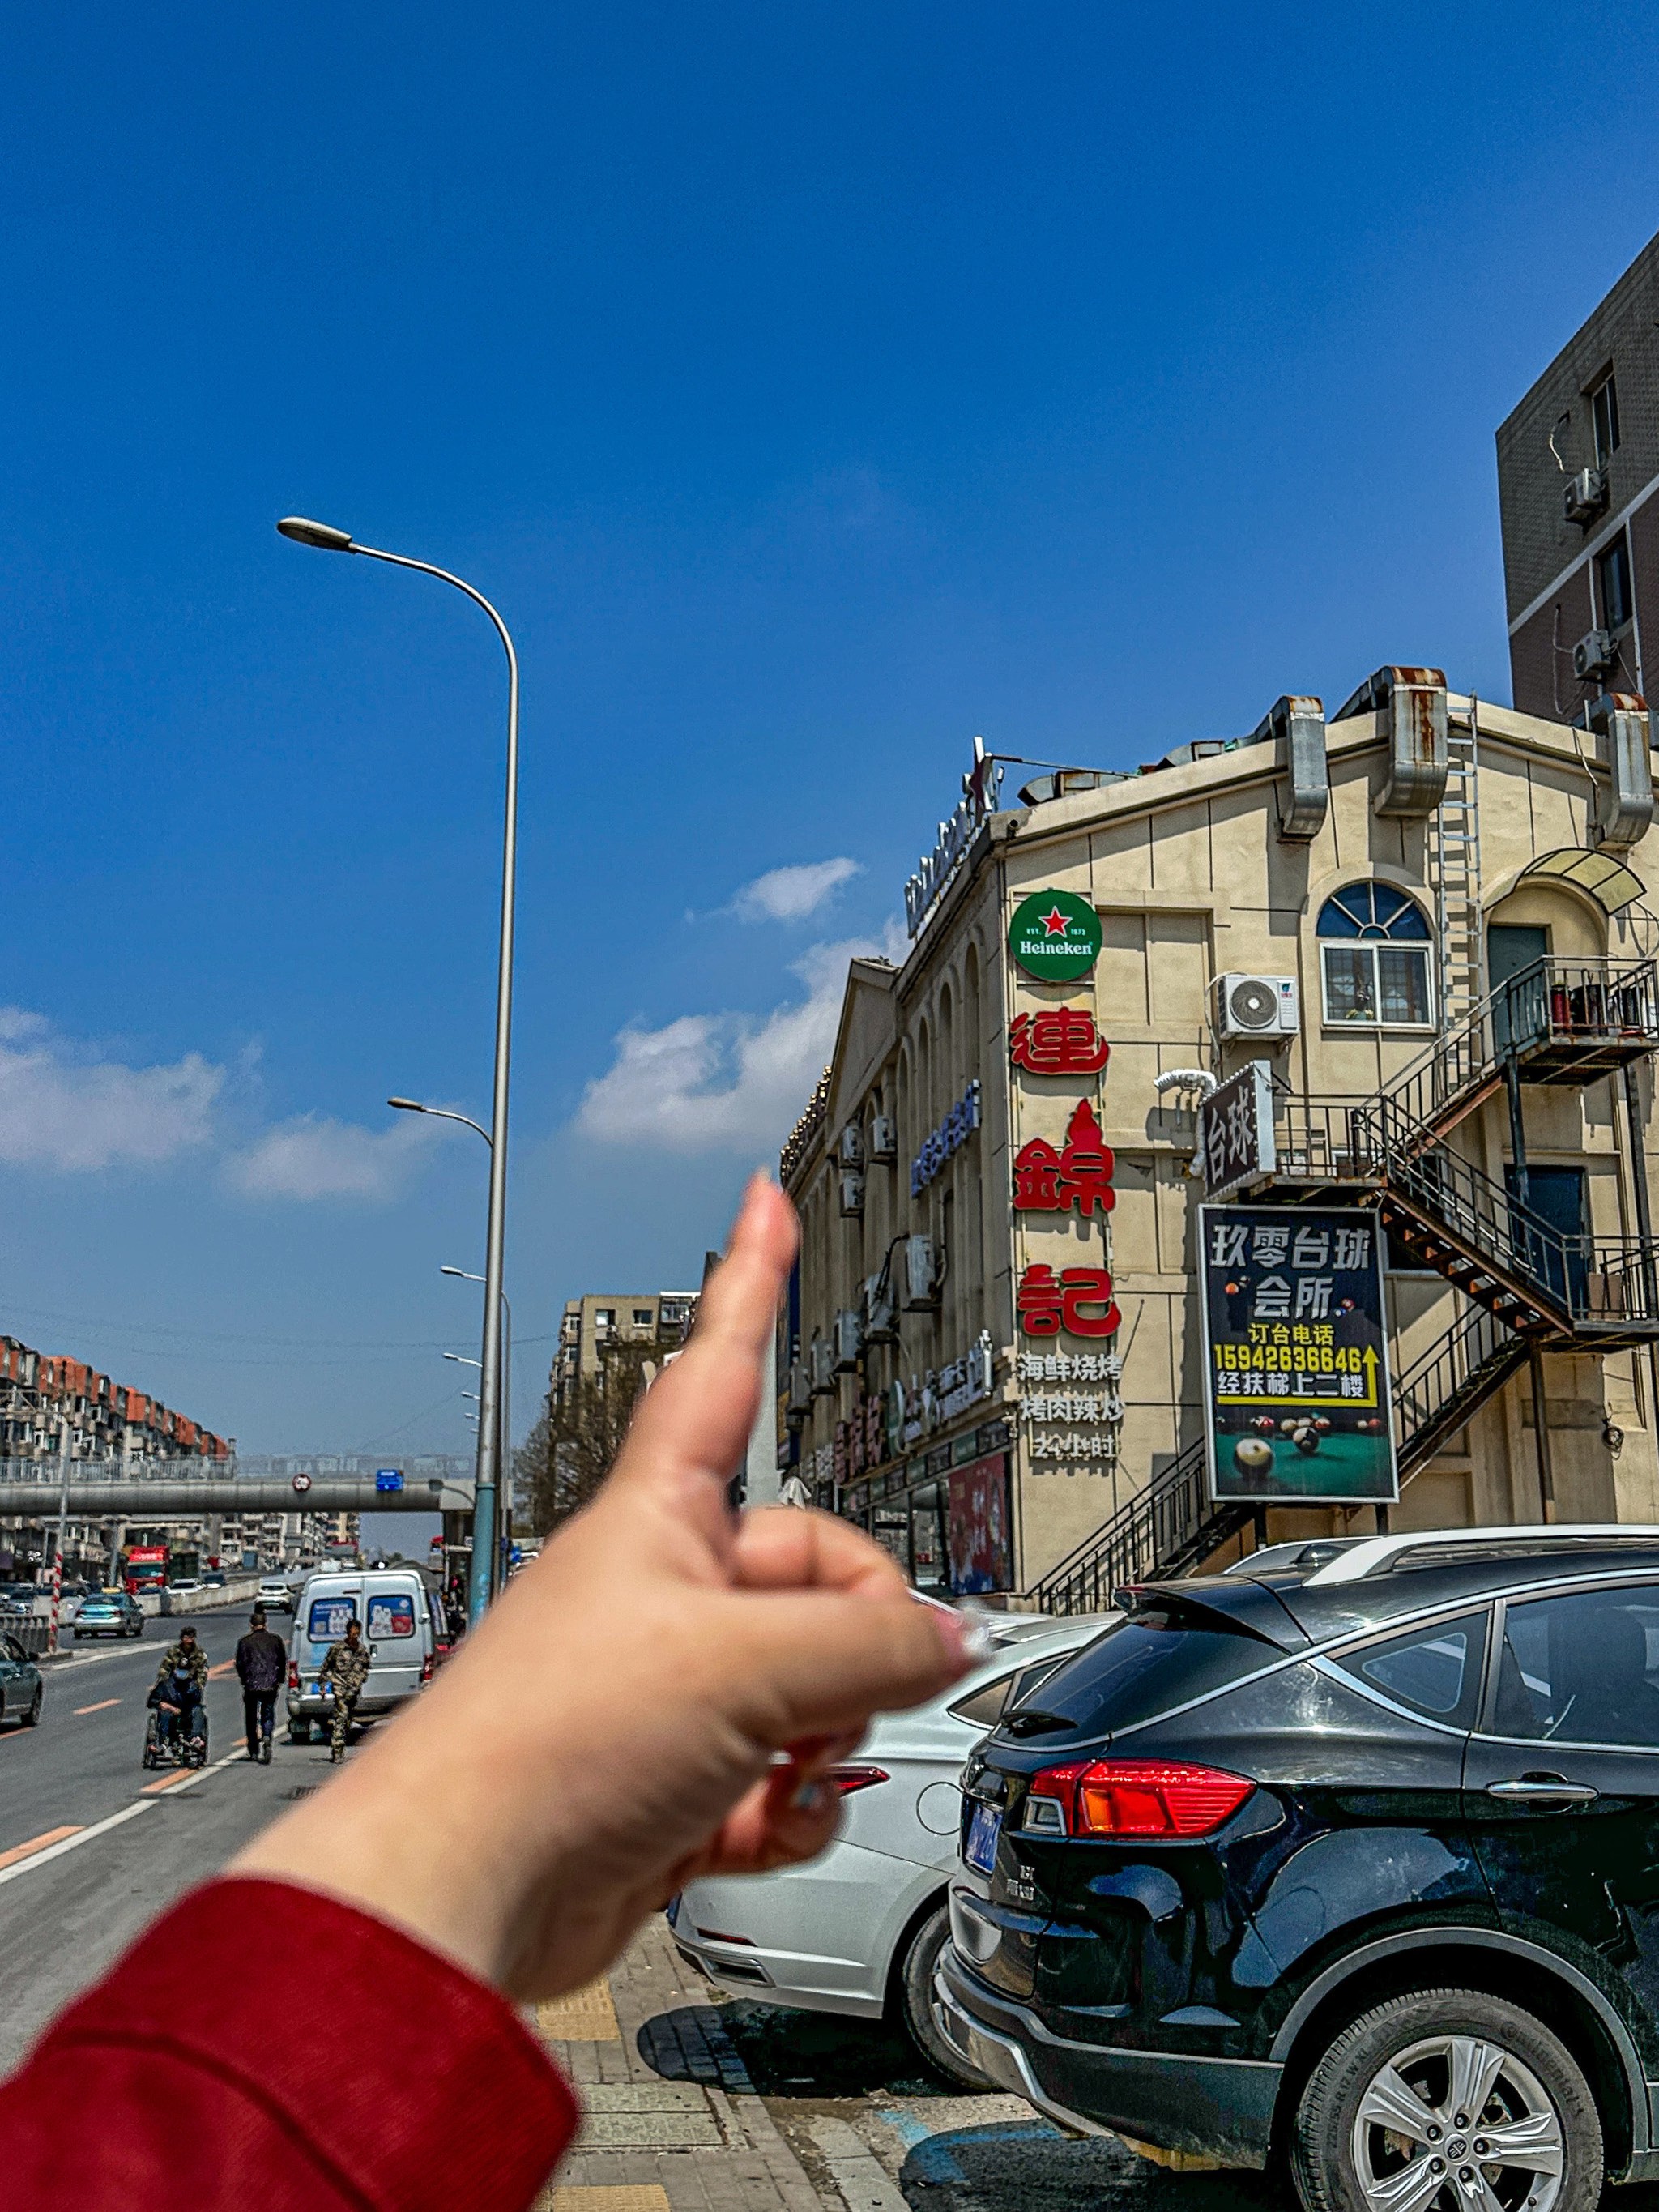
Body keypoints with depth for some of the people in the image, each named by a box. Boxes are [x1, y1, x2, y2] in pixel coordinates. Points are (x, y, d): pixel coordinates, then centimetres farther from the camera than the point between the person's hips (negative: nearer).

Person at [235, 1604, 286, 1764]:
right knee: (268, 1714, 8)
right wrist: (279, 1680, 15)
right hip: (271, 1685, 1)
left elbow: (240, 1664, -2)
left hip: (251, 1685, -1)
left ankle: (254, 1749, 18)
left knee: (251, 1717, 13)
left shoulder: (244, 1641, -3)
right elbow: (283, 1662, 5)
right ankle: (267, 1737, -20)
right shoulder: (276, 1640, 2)